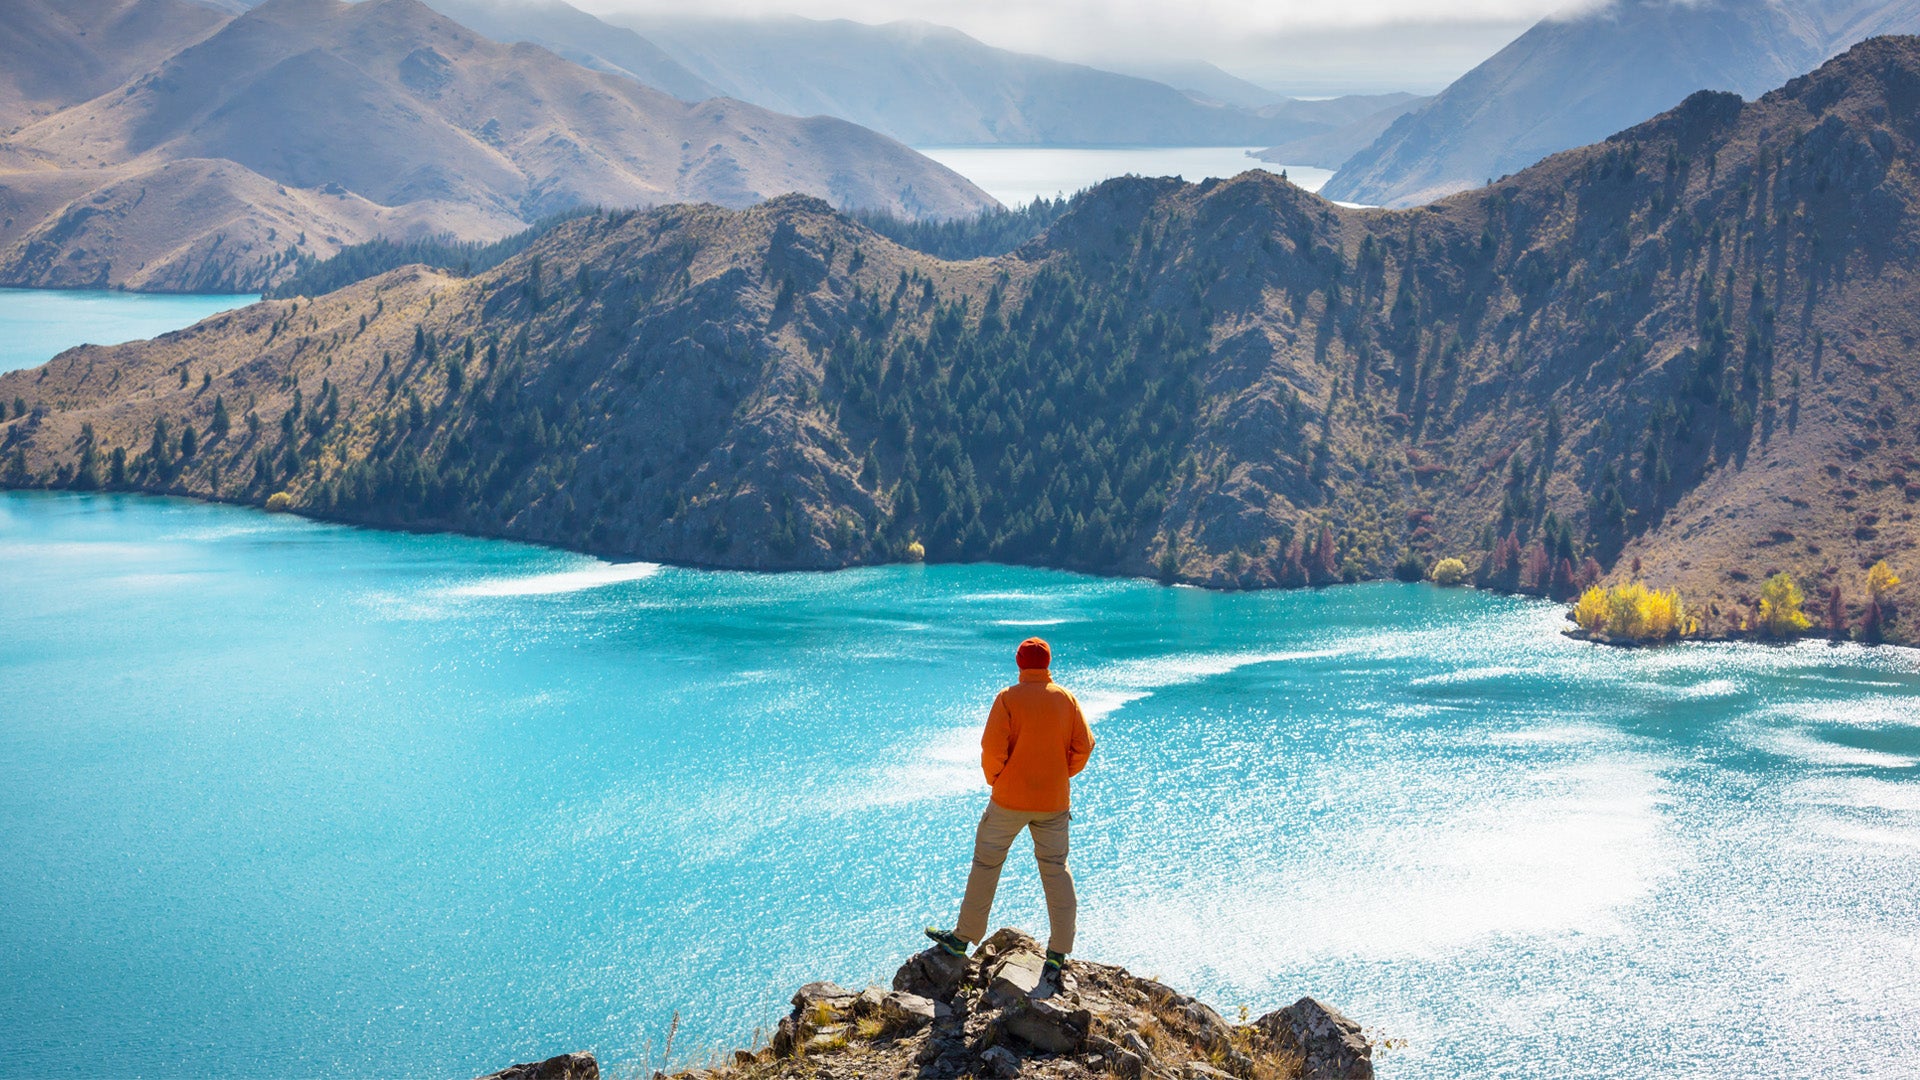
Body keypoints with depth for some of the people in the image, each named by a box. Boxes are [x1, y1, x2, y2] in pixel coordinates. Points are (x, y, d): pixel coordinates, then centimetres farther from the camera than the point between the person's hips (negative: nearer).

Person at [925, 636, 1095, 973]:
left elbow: (992, 748, -15)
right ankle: (1058, 953, 7)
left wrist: (995, 780, 2)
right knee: (1056, 870, 9)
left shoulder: (1008, 698, -9)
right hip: (1055, 801, 3)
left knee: (986, 863, 9)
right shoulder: (1065, 698, 0)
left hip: (1010, 798, -3)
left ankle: (962, 938, 15)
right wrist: (1061, 775, 11)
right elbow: (1083, 745, -2)